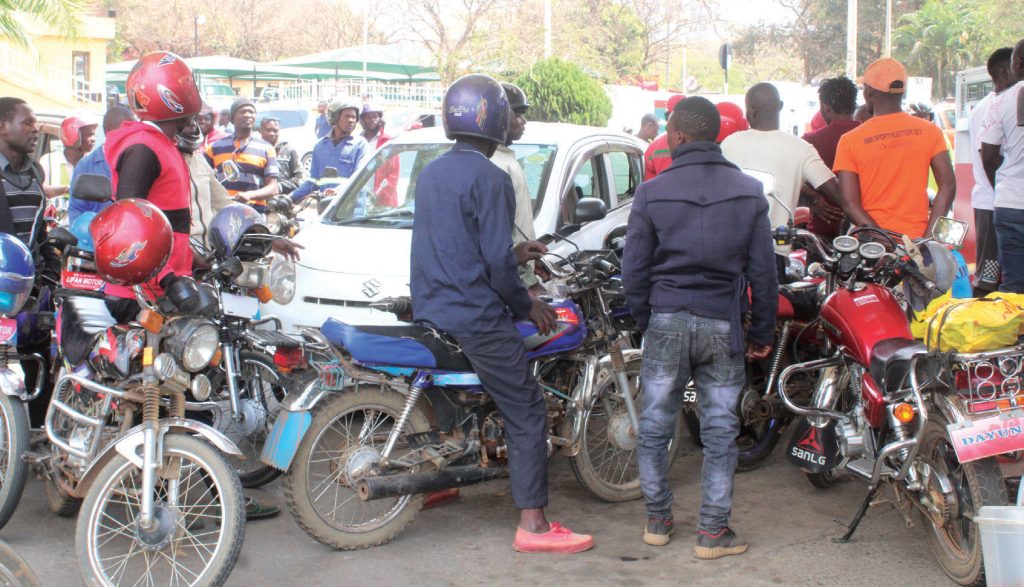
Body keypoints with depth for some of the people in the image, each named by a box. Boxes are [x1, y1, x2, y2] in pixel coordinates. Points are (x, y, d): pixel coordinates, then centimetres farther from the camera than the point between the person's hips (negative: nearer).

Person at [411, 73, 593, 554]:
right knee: (527, 416, -4)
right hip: (476, 318, -9)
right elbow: (497, 262, -18)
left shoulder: (430, 173, 12)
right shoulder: (489, 179, -15)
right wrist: (526, 305, -3)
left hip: (429, 311, 9)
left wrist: (513, 254, 23)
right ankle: (533, 525, -7)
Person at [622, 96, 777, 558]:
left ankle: (657, 519, 21)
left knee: (655, 427, 12)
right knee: (720, 432, 6)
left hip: (666, 323, -1)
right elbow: (762, 272, 2)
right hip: (723, 326, 1)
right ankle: (712, 531, 8)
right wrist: (762, 333, 12)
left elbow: (634, 269, -2)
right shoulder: (749, 192, 0)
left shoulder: (651, 193, -5)